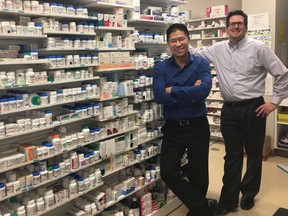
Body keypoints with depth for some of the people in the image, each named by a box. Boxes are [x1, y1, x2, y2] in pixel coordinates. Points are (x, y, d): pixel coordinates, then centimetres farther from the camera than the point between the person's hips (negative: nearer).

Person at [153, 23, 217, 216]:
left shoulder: (202, 64, -4)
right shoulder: (161, 68, -1)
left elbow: (204, 90, -23)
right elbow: (159, 96, -16)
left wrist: (173, 90, -17)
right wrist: (190, 94, -17)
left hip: (197, 127, -1)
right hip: (173, 128, 2)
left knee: (198, 175, 11)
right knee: (168, 173, 0)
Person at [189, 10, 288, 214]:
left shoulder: (258, 48, -7)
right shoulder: (218, 49, 6)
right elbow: (197, 54, 14)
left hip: (253, 108, -3)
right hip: (229, 109, 3)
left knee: (254, 154, 12)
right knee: (232, 155, 10)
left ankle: (248, 194, 32)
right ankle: (229, 199, 21)